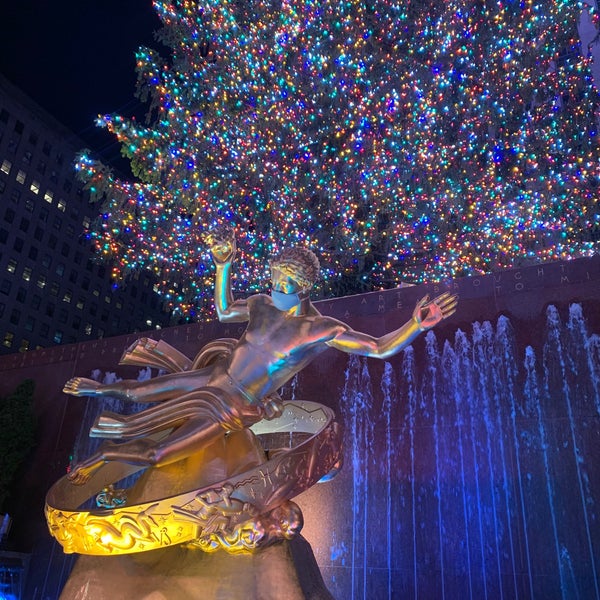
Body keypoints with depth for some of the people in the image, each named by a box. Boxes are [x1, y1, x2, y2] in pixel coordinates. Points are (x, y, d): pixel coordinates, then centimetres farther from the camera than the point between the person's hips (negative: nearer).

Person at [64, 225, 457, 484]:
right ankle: (102, 389, 49)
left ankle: (106, 454, 26)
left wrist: (416, 325, -38)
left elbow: (381, 348, -22)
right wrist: (224, 266, 4)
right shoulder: (262, 304, -5)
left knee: (153, 456, -3)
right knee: (136, 393, 17)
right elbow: (224, 311, 13)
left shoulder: (320, 330, -21)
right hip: (210, 380, 5)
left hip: (231, 411, -5)